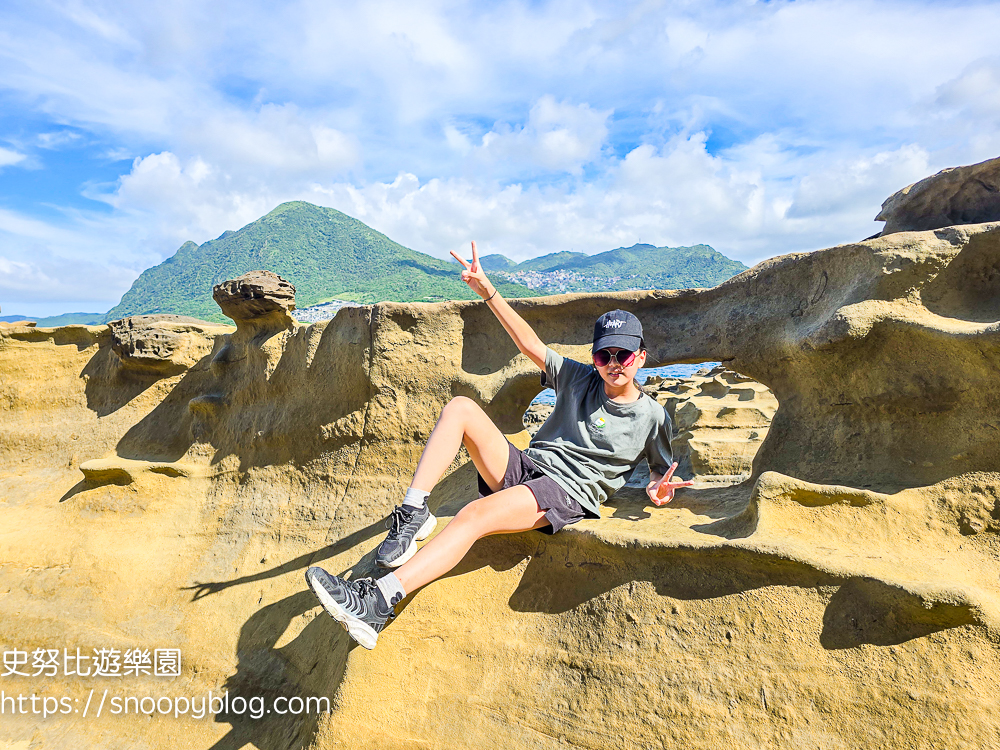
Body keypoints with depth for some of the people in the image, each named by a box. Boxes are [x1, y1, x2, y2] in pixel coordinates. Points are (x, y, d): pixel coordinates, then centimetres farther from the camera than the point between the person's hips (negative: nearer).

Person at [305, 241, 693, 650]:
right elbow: (530, 344, 8)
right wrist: (488, 291, 0)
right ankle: (414, 512, -20)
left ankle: (378, 602, -38)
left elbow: (663, 473, 14)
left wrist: (657, 490, -12)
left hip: (567, 493, -5)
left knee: (475, 516, -33)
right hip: (523, 467, 5)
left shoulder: (652, 416, 6)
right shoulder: (580, 379, 12)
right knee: (460, 407, -15)